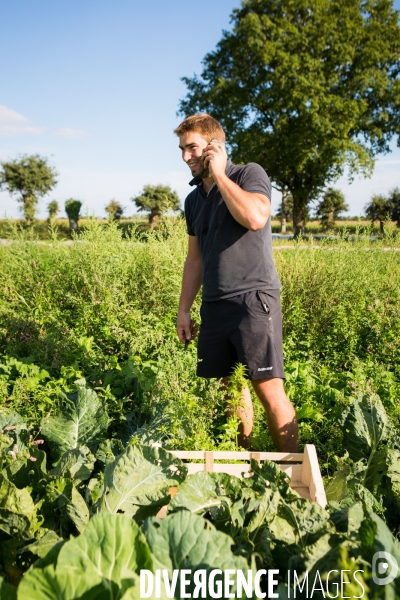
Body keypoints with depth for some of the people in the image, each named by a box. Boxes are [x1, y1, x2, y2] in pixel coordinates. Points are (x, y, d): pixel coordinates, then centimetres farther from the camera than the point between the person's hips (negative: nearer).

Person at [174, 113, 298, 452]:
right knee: (231, 388, 12)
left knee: (269, 389, -8)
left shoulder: (250, 174, -1)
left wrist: (219, 173, -11)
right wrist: (184, 310, 15)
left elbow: (255, 218, -22)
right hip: (214, 306, 7)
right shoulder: (194, 199, 17)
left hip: (253, 299, -6)